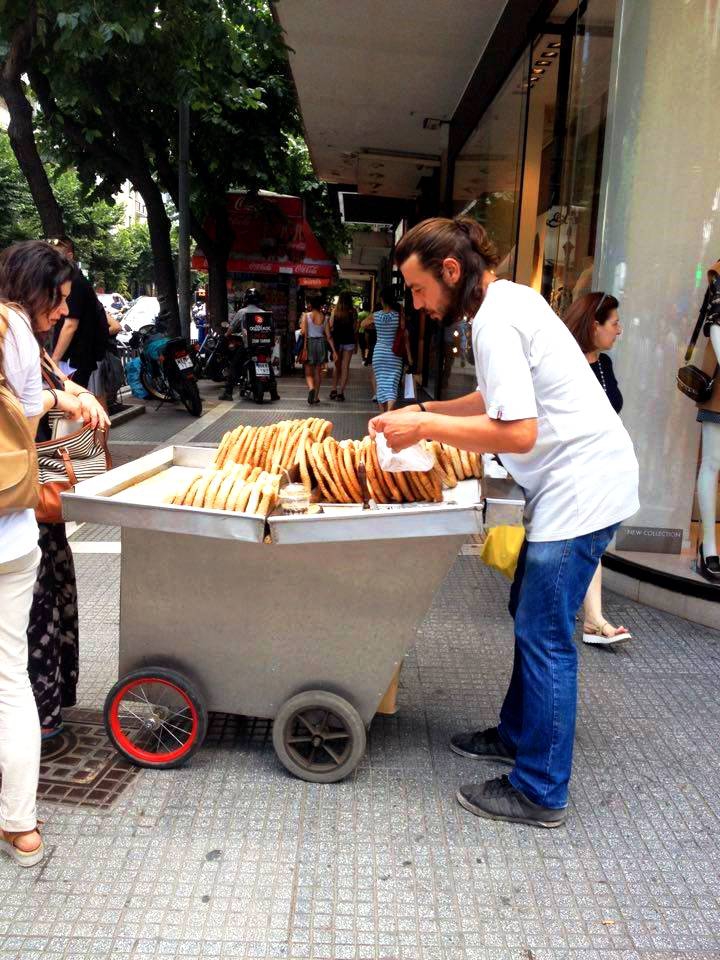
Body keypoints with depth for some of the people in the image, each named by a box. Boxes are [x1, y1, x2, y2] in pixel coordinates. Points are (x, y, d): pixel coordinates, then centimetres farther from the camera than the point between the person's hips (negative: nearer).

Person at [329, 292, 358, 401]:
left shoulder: (335, 311, -1)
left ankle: (334, 390, 11)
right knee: (345, 367, 3)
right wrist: (356, 344, 6)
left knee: (337, 366, 15)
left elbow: (330, 326, -2)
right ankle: (341, 392, 0)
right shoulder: (353, 311, -4)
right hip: (349, 341, -1)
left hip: (337, 340, 1)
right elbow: (355, 329, -2)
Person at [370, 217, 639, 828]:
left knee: (544, 634, -3)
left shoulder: (495, 322, -19)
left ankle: (541, 793, 11)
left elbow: (518, 432, -25)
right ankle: (518, 735, 35)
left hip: (582, 483, -10)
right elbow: (503, 399, 20)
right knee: (531, 614, 18)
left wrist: (427, 427, -16)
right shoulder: (508, 298, 12)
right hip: (577, 477, 10)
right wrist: (426, 410, 11)